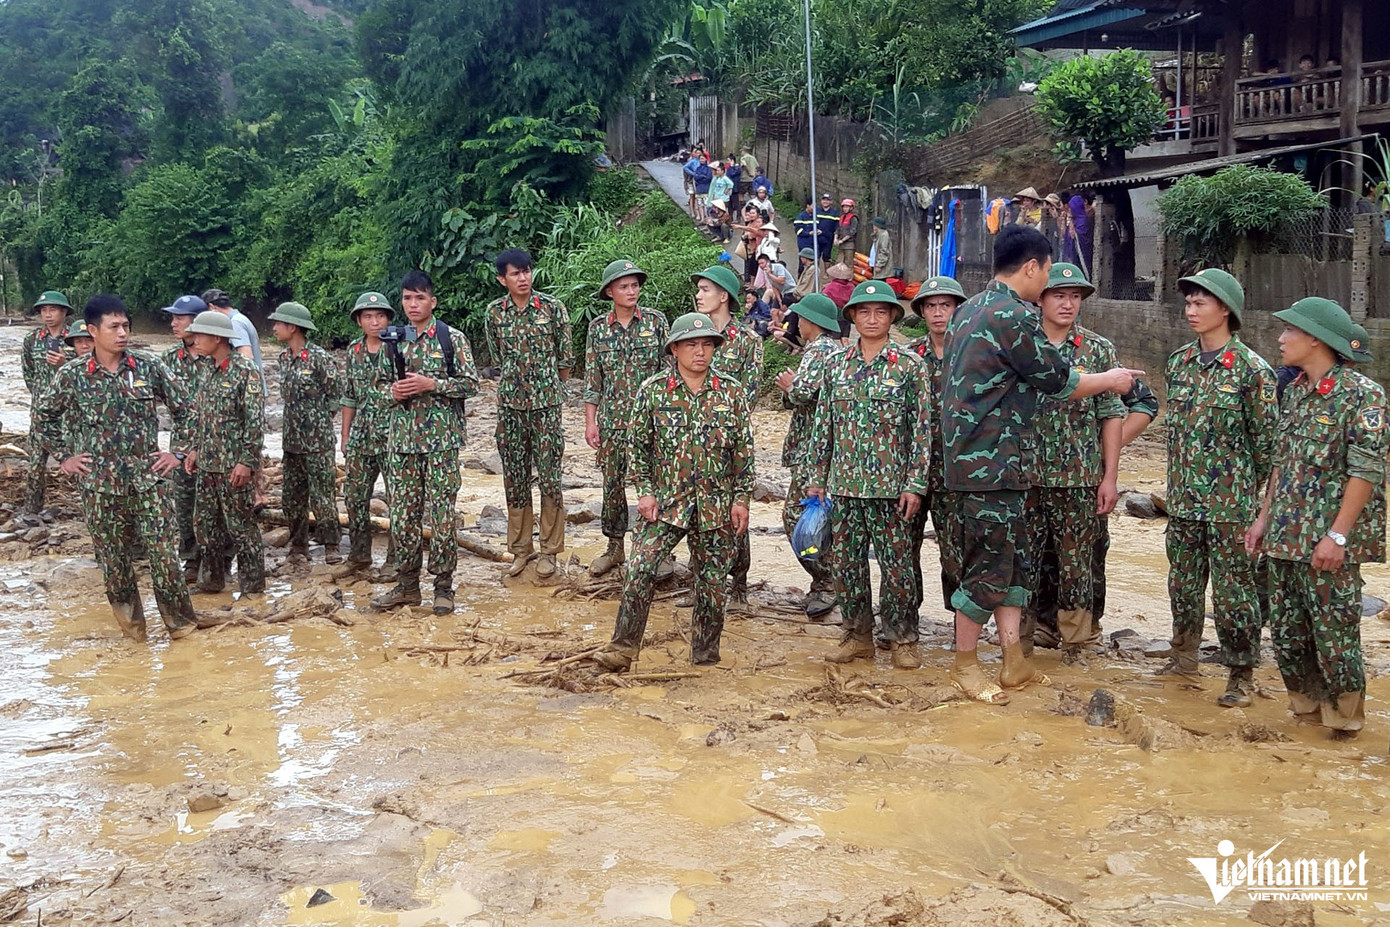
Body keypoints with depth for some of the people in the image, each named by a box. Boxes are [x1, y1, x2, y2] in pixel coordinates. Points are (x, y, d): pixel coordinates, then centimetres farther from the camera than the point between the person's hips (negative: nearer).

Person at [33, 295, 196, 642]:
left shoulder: (149, 367, -2)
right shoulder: (71, 375, -2)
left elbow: (183, 408, 7)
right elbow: (43, 415, 13)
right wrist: (64, 456, 8)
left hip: (149, 480, 0)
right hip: (100, 485, 0)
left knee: (164, 553, -2)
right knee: (114, 558, 9)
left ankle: (180, 620, 13)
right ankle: (130, 621, 26)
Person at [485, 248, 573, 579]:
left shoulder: (552, 308, -5)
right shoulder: (494, 313, 3)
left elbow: (566, 358, 3)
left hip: (546, 404, -3)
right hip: (510, 404, 3)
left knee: (549, 477, -1)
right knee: (514, 478, 8)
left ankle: (549, 550, 10)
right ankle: (520, 548, 19)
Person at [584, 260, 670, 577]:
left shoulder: (655, 321, 0)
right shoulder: (598, 327, 4)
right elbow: (592, 378, 6)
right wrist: (590, 421, 2)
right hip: (612, 418, 2)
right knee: (612, 484, 9)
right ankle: (615, 546, 23)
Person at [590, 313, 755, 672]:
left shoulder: (732, 393, 2)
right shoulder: (652, 390, 0)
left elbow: (744, 451, 5)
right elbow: (638, 446, 4)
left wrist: (742, 498, 0)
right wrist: (645, 492, -3)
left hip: (716, 505, 1)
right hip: (665, 502, -1)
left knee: (712, 581, 7)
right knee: (639, 570, -12)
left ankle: (705, 652, 23)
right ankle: (623, 646, -1)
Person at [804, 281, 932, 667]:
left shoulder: (909, 365, -1)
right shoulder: (838, 366, 9)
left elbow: (922, 428, -3)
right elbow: (822, 425, 12)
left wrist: (915, 484, -9)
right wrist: (815, 477, 9)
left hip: (890, 486, -4)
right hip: (843, 483, 4)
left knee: (895, 563, 0)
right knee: (846, 563, 8)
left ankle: (902, 639, 13)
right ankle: (857, 635, 21)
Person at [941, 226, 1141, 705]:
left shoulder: (968, 310, 14)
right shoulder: (1015, 316, -16)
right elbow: (1059, 382, -8)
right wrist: (1111, 378, 10)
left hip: (970, 456, 10)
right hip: (990, 463, -10)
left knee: (1013, 558, 13)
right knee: (988, 565, 0)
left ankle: (1013, 660, 17)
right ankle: (965, 665, 10)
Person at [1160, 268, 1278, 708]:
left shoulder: (1251, 369, -10)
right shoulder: (1179, 362, 7)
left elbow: (1266, 439, -7)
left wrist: (1259, 497, -4)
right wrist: (1176, 484, 14)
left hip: (1230, 500, -6)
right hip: (1183, 497, 6)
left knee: (1233, 589, 0)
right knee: (1183, 582, 15)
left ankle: (1241, 675, 11)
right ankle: (1184, 655, 31)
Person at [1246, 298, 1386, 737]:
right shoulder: (1295, 392, 11)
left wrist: (1338, 535, -19)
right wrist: (1265, 516, 14)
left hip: (1328, 540, -7)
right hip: (1285, 535, 7)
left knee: (1334, 633, -1)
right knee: (1286, 631, 11)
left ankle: (1343, 720, 17)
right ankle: (1307, 712, 26)